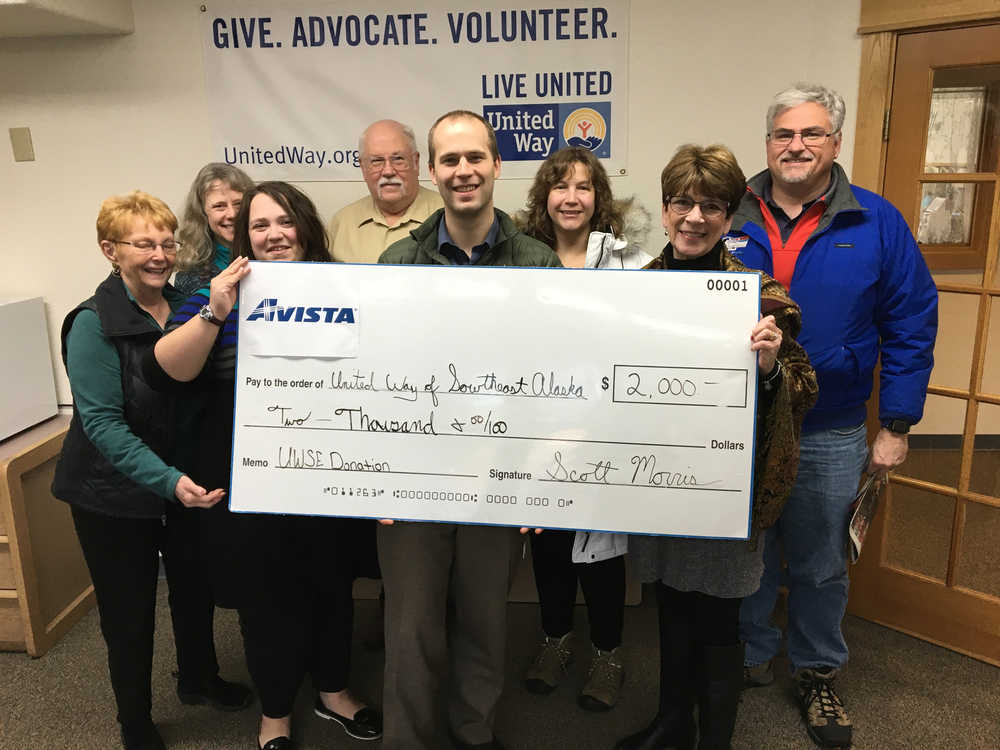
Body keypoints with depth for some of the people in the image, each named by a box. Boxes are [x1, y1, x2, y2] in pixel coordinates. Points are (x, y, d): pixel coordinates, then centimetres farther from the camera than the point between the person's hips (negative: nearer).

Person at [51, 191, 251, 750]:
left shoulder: (185, 306, 0)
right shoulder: (94, 324, -17)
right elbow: (102, 423, -22)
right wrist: (169, 481, -32)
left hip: (187, 481, 5)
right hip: (116, 494, -5)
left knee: (196, 588, 21)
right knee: (131, 612, 10)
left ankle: (199, 679, 49)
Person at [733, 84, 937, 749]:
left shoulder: (876, 223, -5)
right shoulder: (731, 220, -2)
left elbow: (912, 325, -3)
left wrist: (897, 425, -5)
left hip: (830, 437, 0)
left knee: (821, 566, 16)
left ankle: (818, 675, 37)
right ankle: (750, 656, 39)